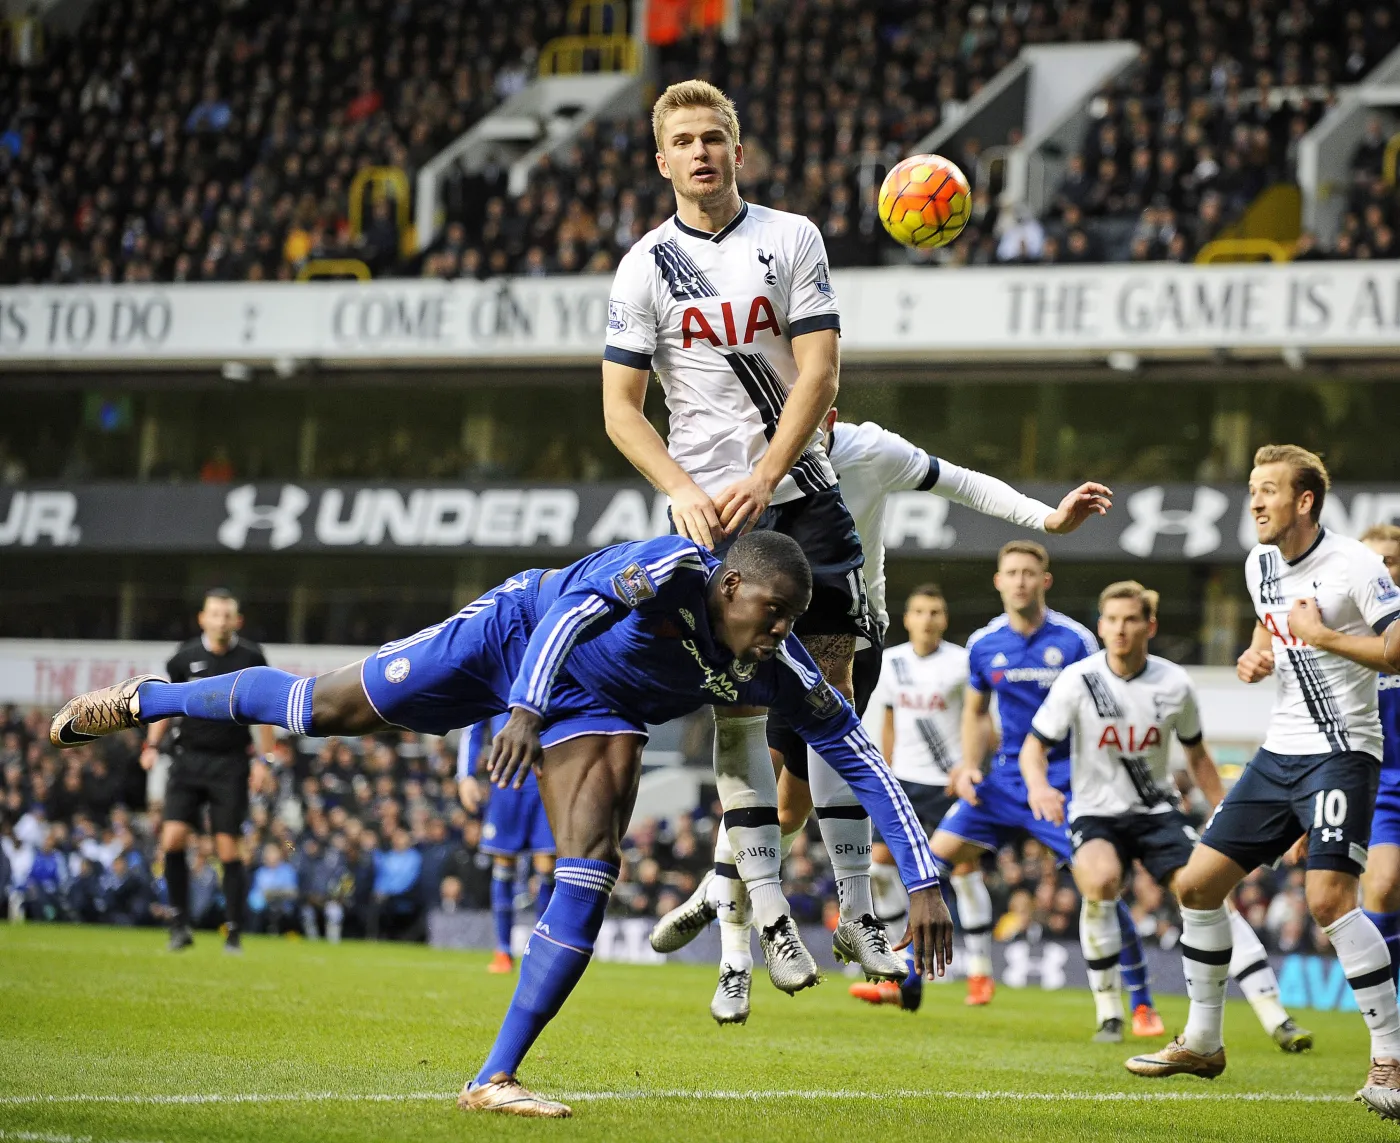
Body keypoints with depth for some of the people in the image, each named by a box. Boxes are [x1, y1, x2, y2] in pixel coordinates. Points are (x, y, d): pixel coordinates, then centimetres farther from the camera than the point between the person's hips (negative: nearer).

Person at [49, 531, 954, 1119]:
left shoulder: (779, 669, -24)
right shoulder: (673, 570, -37)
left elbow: (862, 759, -21)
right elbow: (577, 606, -49)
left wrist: (922, 878, -26)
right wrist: (527, 708, -64)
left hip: (594, 711, 4)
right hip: (522, 635, -4)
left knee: (591, 873, -14)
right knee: (329, 710, 7)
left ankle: (497, 1078, -8)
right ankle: (146, 701, 33)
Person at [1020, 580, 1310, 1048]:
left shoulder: (1175, 685, -5)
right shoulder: (1078, 681, -11)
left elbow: (1197, 754, 11)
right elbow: (1035, 745, -7)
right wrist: (1038, 786, -28)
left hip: (1158, 811, 2)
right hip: (1095, 813, -2)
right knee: (1100, 879, -32)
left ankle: (1275, 1018, -16)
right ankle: (1109, 1015, -17)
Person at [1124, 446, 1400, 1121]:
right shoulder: (1260, 564, 11)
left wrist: (1323, 636, -19)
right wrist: (1256, 655, 9)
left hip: (1342, 751, -8)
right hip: (1280, 752, 8)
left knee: (1329, 897, -23)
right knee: (1196, 885, 6)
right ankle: (1202, 1042, 21)